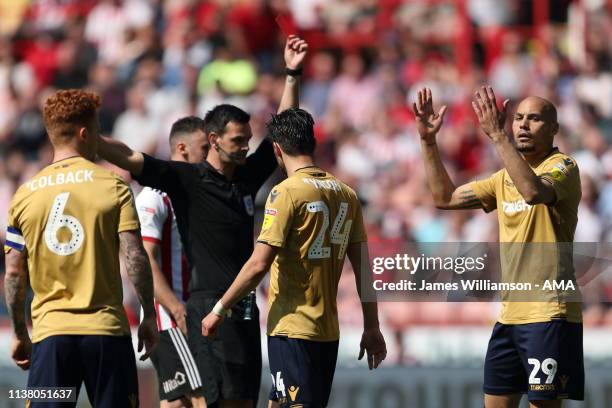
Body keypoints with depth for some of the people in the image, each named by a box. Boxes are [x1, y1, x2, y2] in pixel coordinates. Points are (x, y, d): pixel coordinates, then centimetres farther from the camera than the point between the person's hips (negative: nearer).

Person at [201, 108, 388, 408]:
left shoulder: (287, 192, -11)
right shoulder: (346, 194, 8)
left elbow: (258, 265, -16)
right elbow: (363, 268, 10)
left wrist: (219, 310, -8)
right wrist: (372, 328, 15)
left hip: (292, 329, -7)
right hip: (328, 331, 7)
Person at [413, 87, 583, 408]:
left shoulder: (562, 167, -7)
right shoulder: (505, 178, 16)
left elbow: (534, 190, -29)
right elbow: (445, 198, 19)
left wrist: (496, 135, -28)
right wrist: (428, 141, 10)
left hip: (549, 314, -8)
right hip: (510, 314, 8)